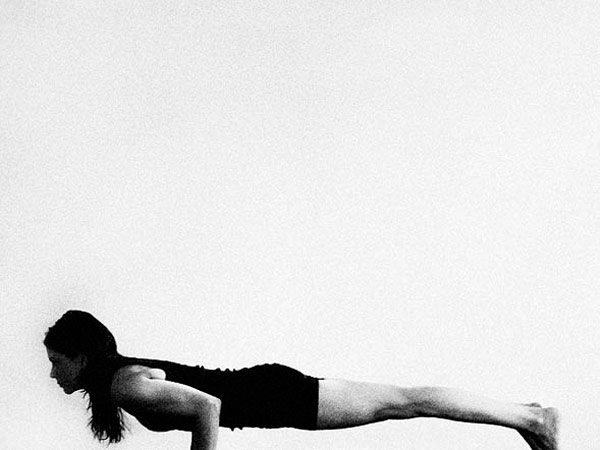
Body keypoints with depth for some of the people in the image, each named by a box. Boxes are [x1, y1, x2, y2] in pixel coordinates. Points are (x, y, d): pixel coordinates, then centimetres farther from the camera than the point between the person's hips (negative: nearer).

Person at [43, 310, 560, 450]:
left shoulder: (127, 385, -20)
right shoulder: (117, 373, 7)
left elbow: (207, 406, -29)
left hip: (273, 396, -8)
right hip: (261, 391, 8)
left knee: (402, 402, 0)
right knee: (398, 402, 13)